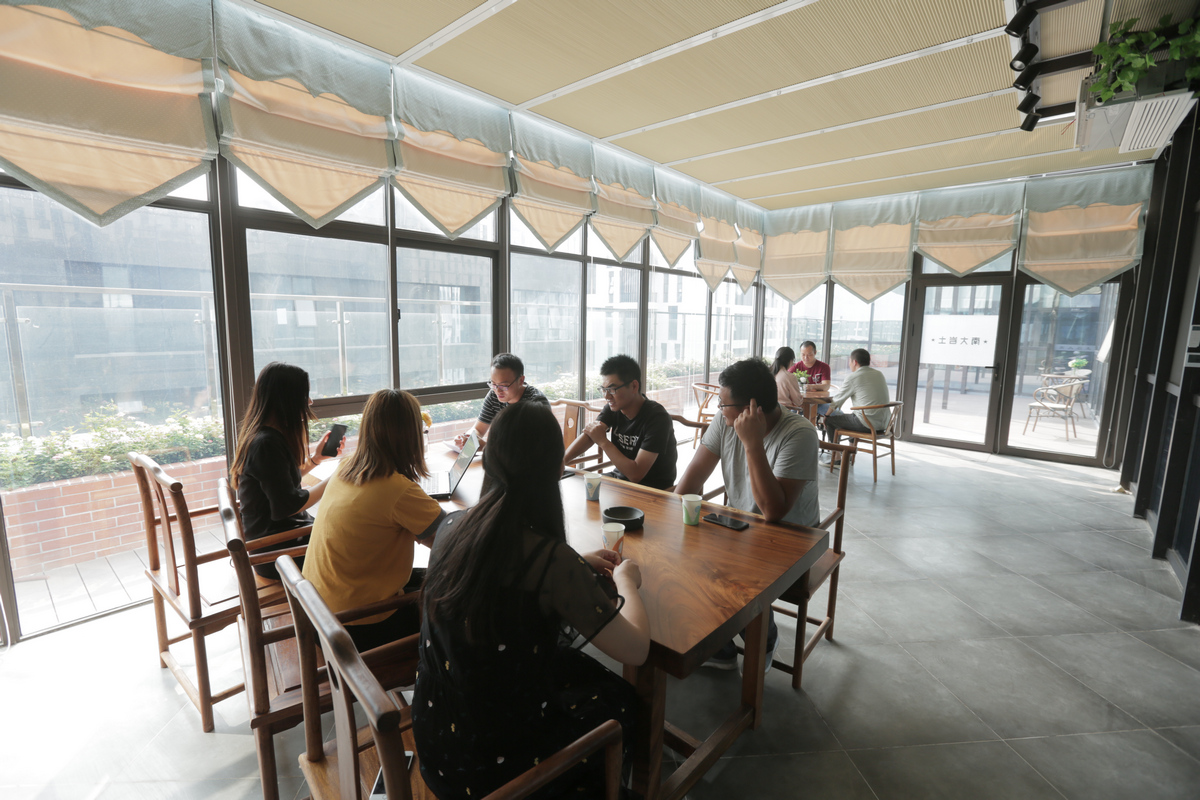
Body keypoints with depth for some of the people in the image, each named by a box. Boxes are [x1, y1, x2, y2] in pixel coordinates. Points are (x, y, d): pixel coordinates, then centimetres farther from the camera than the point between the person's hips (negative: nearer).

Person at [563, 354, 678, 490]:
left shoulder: (657, 418, -23)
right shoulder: (613, 408, -1)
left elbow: (636, 474, -27)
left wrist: (603, 441, -23)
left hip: (654, 490, -6)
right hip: (620, 477, 7)